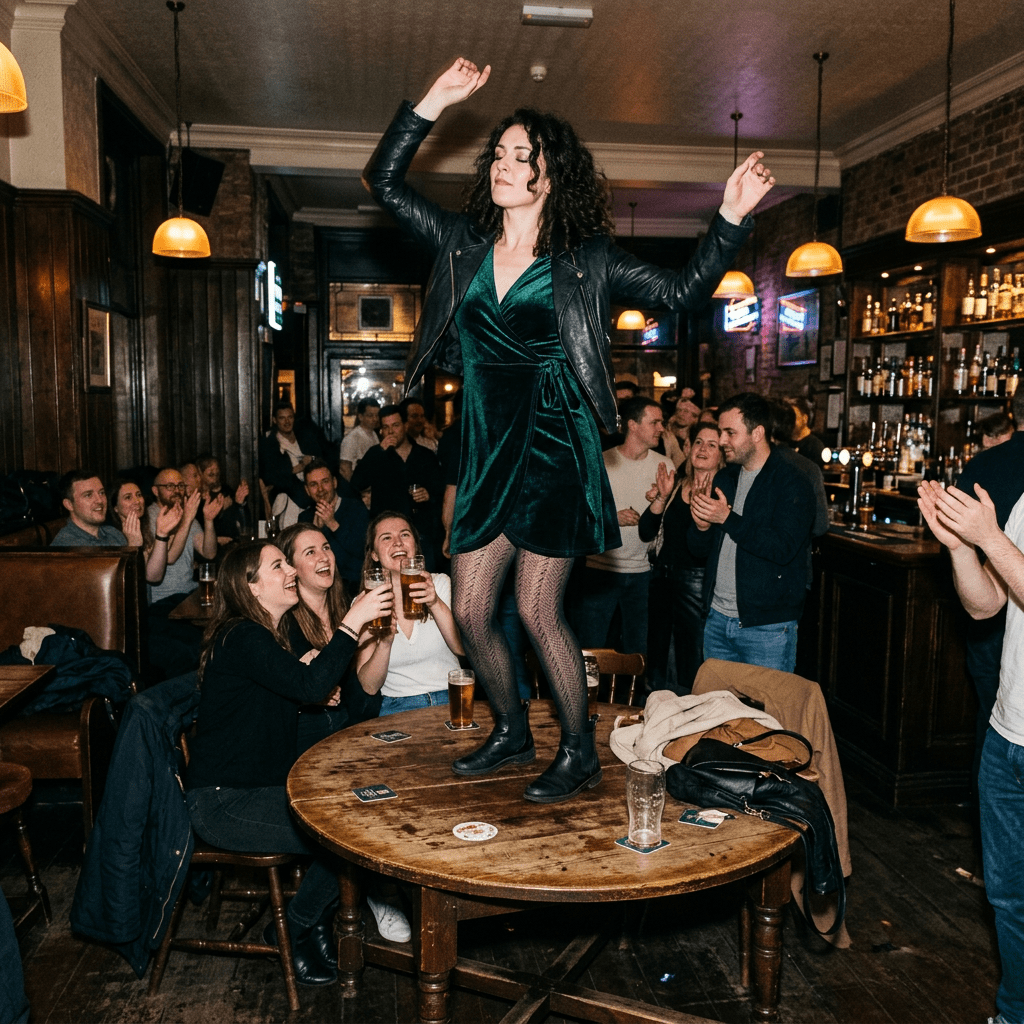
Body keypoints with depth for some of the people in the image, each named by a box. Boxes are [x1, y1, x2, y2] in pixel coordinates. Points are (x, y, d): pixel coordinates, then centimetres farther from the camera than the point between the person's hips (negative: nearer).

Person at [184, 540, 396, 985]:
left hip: (259, 786, 9)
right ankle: (294, 929, 6)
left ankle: (317, 920, 8)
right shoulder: (242, 638, -18)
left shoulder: (268, 635, 14)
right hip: (222, 804, -9)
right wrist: (351, 621, -29)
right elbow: (310, 686, -32)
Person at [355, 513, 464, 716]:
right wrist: (385, 642, -20)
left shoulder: (440, 584, 6)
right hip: (398, 706, 0)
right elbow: (369, 687, -2)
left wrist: (436, 604, -23)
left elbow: (464, 648, -8)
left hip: (450, 699, 1)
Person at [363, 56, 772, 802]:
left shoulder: (587, 259, 0)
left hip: (555, 447, -5)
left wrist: (732, 218, -5)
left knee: (537, 611, -5)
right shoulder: (464, 244, 10)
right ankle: (511, 733, 31)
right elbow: (385, 182, 11)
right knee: (471, 611, 8)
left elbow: (683, 292, 5)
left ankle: (579, 754, 15)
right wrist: (435, 102, 5)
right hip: (487, 451, 5)